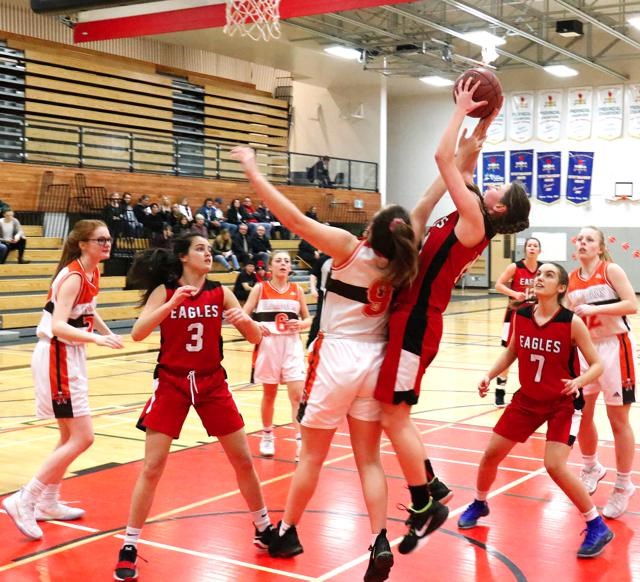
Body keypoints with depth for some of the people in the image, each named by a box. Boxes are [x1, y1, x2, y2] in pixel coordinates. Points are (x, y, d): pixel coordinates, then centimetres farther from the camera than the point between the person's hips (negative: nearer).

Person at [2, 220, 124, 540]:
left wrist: (108, 333, 20)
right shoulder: (73, 276, -19)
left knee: (70, 437, 17)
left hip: (70, 357, 10)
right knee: (82, 438, -11)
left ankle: (49, 503, 30)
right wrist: (96, 338, -41)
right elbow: (58, 326, -30)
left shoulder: (92, 273, 8)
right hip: (56, 357, -10)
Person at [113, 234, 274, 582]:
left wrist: (244, 319, -24)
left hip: (212, 383, 3)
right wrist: (173, 302, -31)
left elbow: (256, 338, -2)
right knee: (152, 468, -5)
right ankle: (129, 548, 7)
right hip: (172, 383, -2)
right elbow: (137, 334, -20)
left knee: (243, 460, 8)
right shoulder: (165, 290, -7)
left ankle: (264, 529, 28)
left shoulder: (220, 292, -1)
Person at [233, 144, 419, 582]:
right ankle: (380, 542, 0)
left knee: (312, 455, 9)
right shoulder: (401, 266, -1)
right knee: (370, 458, 9)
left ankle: (287, 534, 24)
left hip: (337, 358, -4)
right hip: (374, 361, 4)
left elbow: (293, 218, -18)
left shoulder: (350, 249, -14)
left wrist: (252, 170, -13)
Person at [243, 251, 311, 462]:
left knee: (298, 395, -10)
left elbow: (308, 319, 11)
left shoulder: (297, 290, 6)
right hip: (268, 344, -1)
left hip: (292, 346, 1)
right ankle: (267, 436, 31)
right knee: (269, 394, 12)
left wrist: (300, 324, -11)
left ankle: (301, 442, -9)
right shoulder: (260, 288, 1)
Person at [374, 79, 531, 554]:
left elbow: (445, 158, -14)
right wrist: (481, 122, 18)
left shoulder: (473, 220, -11)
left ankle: (425, 506, 3)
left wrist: (462, 110, -4)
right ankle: (432, 486, 23)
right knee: (394, 413, 15)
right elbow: (460, 163, 22)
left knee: (394, 414, -6)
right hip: (415, 318, 9)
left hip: (415, 320, -9)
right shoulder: (472, 221, 11)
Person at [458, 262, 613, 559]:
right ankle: (479, 504, 37)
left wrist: (579, 381, -33)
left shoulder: (572, 322, -19)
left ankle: (597, 527, 0)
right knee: (491, 453, 8)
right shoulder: (520, 315, -7)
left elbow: (597, 364, -14)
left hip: (563, 403, -5)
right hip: (528, 399, 5)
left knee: (554, 466, -19)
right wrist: (489, 375, -2)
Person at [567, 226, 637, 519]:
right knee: (581, 414, 11)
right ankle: (591, 468, 34)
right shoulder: (572, 279, 6)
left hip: (613, 347, -5)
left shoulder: (611, 270, -9)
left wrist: (594, 309, -25)